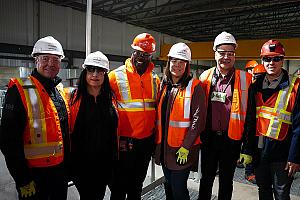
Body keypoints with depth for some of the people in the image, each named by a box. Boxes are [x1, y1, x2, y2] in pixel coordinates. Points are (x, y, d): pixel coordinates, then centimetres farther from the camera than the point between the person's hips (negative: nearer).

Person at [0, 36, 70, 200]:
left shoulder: (60, 89, 7)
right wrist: (23, 180, -16)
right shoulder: (19, 90, -13)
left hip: (60, 170, 6)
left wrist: (68, 164, 14)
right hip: (34, 174, -6)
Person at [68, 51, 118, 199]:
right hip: (81, 163, -3)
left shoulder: (110, 99, 2)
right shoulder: (74, 97, -9)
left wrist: (113, 159, 11)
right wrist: (69, 159, -8)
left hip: (104, 163, 4)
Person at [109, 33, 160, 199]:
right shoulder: (115, 76, -8)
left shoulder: (155, 79, 6)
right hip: (123, 142, -4)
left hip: (147, 141, 4)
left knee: (137, 184, 21)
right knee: (120, 186, 10)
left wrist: (156, 137, 11)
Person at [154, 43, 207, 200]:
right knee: (168, 186, 20)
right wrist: (157, 142, 10)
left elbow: (198, 120, -14)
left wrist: (186, 147, -17)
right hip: (163, 147, 6)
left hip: (182, 150, -5)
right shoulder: (163, 86, 9)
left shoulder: (194, 87, -9)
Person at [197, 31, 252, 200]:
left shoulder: (244, 78, -5)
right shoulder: (206, 76, 1)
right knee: (206, 178, 17)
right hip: (209, 137, 2)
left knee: (226, 181, 17)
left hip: (231, 137, -1)